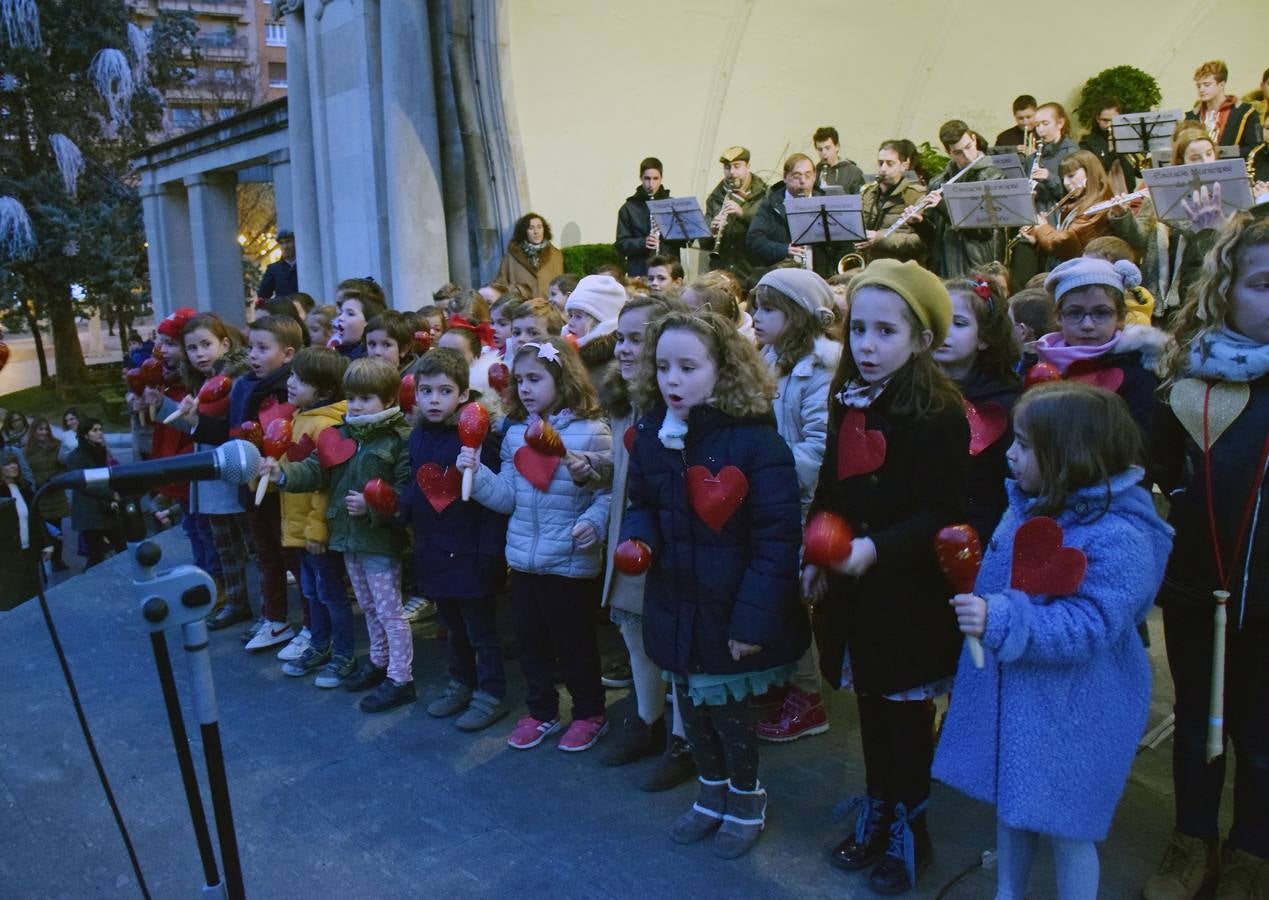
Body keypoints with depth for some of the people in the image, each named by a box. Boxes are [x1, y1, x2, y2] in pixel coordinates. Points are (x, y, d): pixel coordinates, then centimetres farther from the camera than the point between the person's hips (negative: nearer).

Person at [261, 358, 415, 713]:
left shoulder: (400, 439, -15)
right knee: (369, 607, 23)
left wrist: (372, 505, -27)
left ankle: (400, 679, 14)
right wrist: (283, 473, -21)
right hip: (349, 537, 7)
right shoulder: (340, 435, 6)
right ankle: (378, 661, 40)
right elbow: (315, 469, -4)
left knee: (389, 611, 3)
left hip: (380, 540, -7)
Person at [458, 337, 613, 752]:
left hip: (571, 560, -6)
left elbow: (608, 491, -12)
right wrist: (476, 473, -9)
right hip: (523, 558, 6)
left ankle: (590, 714, 29)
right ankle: (541, 712, 35)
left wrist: (593, 522, -29)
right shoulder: (515, 434, 7)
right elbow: (507, 497, 5)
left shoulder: (591, 431, -11)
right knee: (530, 639, 17)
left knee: (574, 641, 9)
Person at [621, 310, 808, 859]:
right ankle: (712, 791, 45)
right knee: (691, 706, 19)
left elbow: (778, 536, -19)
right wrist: (638, 537, -11)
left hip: (732, 611, -5)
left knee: (728, 709, 9)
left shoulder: (754, 440, -19)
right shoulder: (649, 435, -2)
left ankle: (747, 800, 38)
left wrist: (756, 618, -21)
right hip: (676, 607, 5)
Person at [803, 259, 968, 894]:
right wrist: (816, 557, 6)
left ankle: (908, 829, 29)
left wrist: (877, 548, -30)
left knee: (907, 712, 10)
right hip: (853, 587, 6)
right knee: (870, 704, 19)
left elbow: (940, 513, -20)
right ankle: (876, 811, 37)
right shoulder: (846, 402, 4)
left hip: (909, 594, -6)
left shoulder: (939, 413, -17)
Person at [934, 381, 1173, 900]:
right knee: (1010, 803, 23)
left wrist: (1001, 622, -36)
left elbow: (1088, 627, -30)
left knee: (1064, 825, 9)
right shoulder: (1029, 506, 2)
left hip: (1069, 715, -8)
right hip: (1008, 692, 8)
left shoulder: (1118, 537, -24)